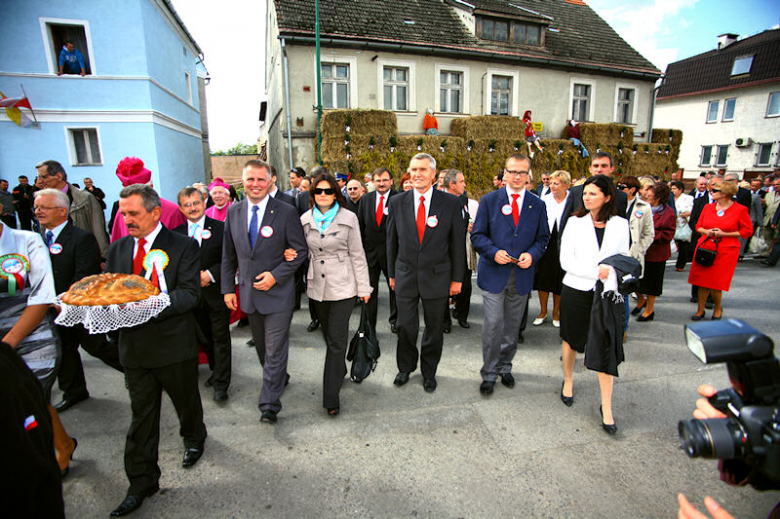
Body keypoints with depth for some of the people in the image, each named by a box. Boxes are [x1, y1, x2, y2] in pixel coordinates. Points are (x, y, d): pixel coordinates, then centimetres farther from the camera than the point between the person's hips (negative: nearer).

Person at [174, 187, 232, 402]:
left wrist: (210, 274, -17)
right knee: (205, 336, 17)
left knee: (220, 337, 2)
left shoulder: (220, 228, -5)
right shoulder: (176, 233, 4)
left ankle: (221, 383, 12)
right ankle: (216, 370, 35)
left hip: (217, 292, -3)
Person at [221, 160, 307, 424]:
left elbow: (300, 250, -7)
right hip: (248, 292, 5)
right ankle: (276, 380, 43)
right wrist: (228, 288, 5)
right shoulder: (233, 212, 4)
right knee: (261, 346, 20)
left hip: (277, 292, -5)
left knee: (275, 349, 0)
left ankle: (269, 404, 13)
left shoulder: (286, 211, -10)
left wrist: (275, 275, -17)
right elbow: (228, 254, 9)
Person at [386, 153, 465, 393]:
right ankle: (405, 367, 36)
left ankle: (429, 371, 35)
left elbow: (457, 242, -1)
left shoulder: (450, 203, -4)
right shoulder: (397, 202, 0)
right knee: (405, 327, 10)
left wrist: (457, 278, -1)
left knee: (434, 328, 13)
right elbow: (392, 241, 6)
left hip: (437, 276, -1)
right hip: (405, 275, 1)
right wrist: (392, 273, 8)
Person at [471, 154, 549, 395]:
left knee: (513, 326, 14)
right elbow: (477, 235, 0)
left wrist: (532, 254, -10)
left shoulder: (538, 205, 7)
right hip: (494, 273, -2)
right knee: (493, 324, -4)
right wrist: (494, 252, -17)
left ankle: (505, 367, 33)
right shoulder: (489, 200, 1)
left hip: (522, 275, 3)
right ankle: (489, 373, 13)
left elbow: (543, 238, 10)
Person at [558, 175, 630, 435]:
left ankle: (606, 407, 12)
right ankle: (568, 381, 39)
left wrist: (614, 275, -6)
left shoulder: (620, 225, 3)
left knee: (606, 348, -1)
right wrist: (596, 272, -16)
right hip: (576, 291, 0)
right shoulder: (575, 223, -2)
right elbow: (566, 261, -7)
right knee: (571, 340, 15)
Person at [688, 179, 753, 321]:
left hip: (726, 251, -3)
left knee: (716, 283, -2)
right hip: (705, 247, 4)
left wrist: (724, 234, -12)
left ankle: (718, 308, 24)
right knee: (702, 280, 4)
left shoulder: (740, 209, -3)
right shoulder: (708, 208, 8)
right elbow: (698, 226, 15)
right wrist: (706, 231, -7)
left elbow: (747, 230, -2)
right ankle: (700, 310, 17)